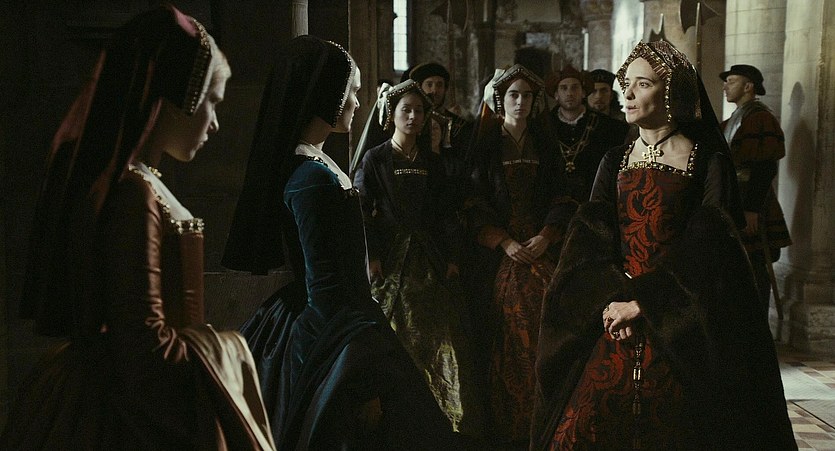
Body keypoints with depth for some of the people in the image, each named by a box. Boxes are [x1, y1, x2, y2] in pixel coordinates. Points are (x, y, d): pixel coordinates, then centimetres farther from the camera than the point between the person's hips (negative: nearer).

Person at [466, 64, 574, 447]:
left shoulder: (544, 145, 11)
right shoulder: (485, 146, 2)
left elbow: (561, 198, 9)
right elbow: (474, 204, -2)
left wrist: (546, 237, -7)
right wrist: (503, 242, -12)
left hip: (542, 247, 2)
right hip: (502, 253, -2)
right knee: (507, 336, -5)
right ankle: (508, 424, 5)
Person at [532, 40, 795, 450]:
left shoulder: (709, 161, -3)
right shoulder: (616, 162, 10)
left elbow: (707, 249, -11)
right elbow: (586, 239, 0)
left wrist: (644, 303, -16)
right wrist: (611, 299, -15)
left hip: (679, 330, -3)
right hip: (614, 321, 4)